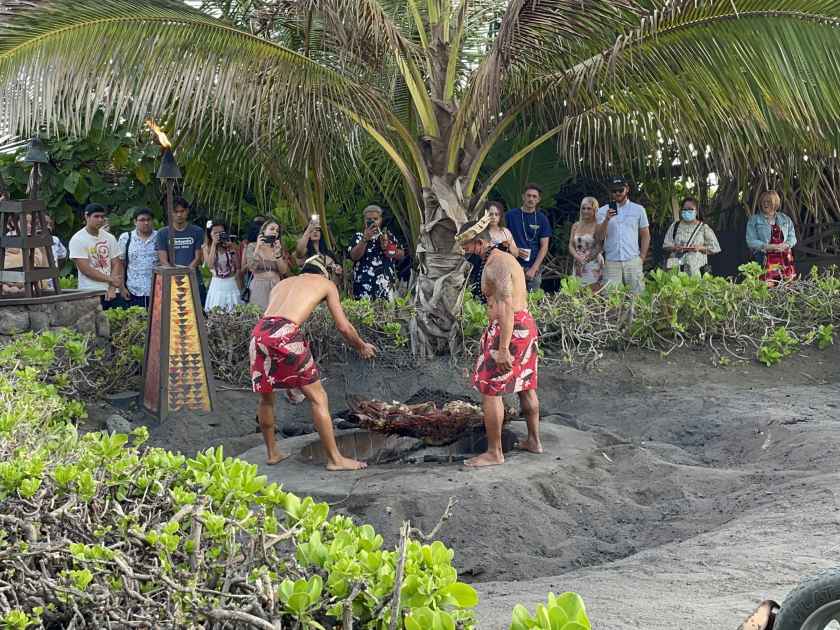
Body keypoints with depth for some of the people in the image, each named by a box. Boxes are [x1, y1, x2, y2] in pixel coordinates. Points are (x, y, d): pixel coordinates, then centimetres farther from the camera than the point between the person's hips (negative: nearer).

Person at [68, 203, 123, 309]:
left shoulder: (110, 238, 11)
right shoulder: (77, 240, -4)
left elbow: (116, 264, 8)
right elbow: (85, 269, -10)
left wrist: (112, 288, -6)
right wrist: (110, 279, -9)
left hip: (111, 293, 4)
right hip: (90, 295, -4)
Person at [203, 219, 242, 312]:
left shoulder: (230, 246, 2)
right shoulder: (207, 247, 1)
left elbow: (238, 267, -1)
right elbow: (210, 265, -17)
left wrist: (232, 248, -7)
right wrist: (214, 244, -14)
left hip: (232, 283, 1)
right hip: (217, 284, -1)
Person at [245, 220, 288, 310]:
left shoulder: (279, 248, 10)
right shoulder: (252, 246, 2)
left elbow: (284, 271, 1)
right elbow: (252, 268, -11)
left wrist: (278, 253, -10)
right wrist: (258, 248, -14)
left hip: (276, 287, 3)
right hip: (259, 286, -3)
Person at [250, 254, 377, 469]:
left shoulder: (282, 283, 34)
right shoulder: (326, 284, 22)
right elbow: (343, 327, 15)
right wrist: (362, 346, 35)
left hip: (259, 331, 5)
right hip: (285, 334, -5)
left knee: (266, 397, 24)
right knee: (318, 398, 6)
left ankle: (272, 453, 36)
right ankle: (334, 459, 8)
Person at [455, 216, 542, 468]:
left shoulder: (496, 265, -17)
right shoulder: (506, 258, 16)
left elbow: (506, 307, -25)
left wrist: (503, 349, -28)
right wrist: (531, 341, 24)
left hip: (508, 329, -11)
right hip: (526, 324, 11)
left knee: (489, 390, -6)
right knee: (526, 385, 19)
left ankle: (494, 453, -4)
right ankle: (534, 440, 30)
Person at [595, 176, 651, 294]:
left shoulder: (638, 209, 9)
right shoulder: (603, 211, 8)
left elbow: (645, 236, 12)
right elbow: (600, 237, 0)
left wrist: (642, 257, 3)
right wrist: (607, 219, -14)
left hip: (633, 261, 0)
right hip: (611, 262, 0)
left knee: (637, 294, -2)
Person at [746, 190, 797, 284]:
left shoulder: (785, 219, 16)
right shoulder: (754, 220, 6)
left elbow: (792, 237, 12)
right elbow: (751, 241, -3)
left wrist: (785, 245, -10)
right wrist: (768, 246, -16)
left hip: (785, 259, 3)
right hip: (765, 260, -3)